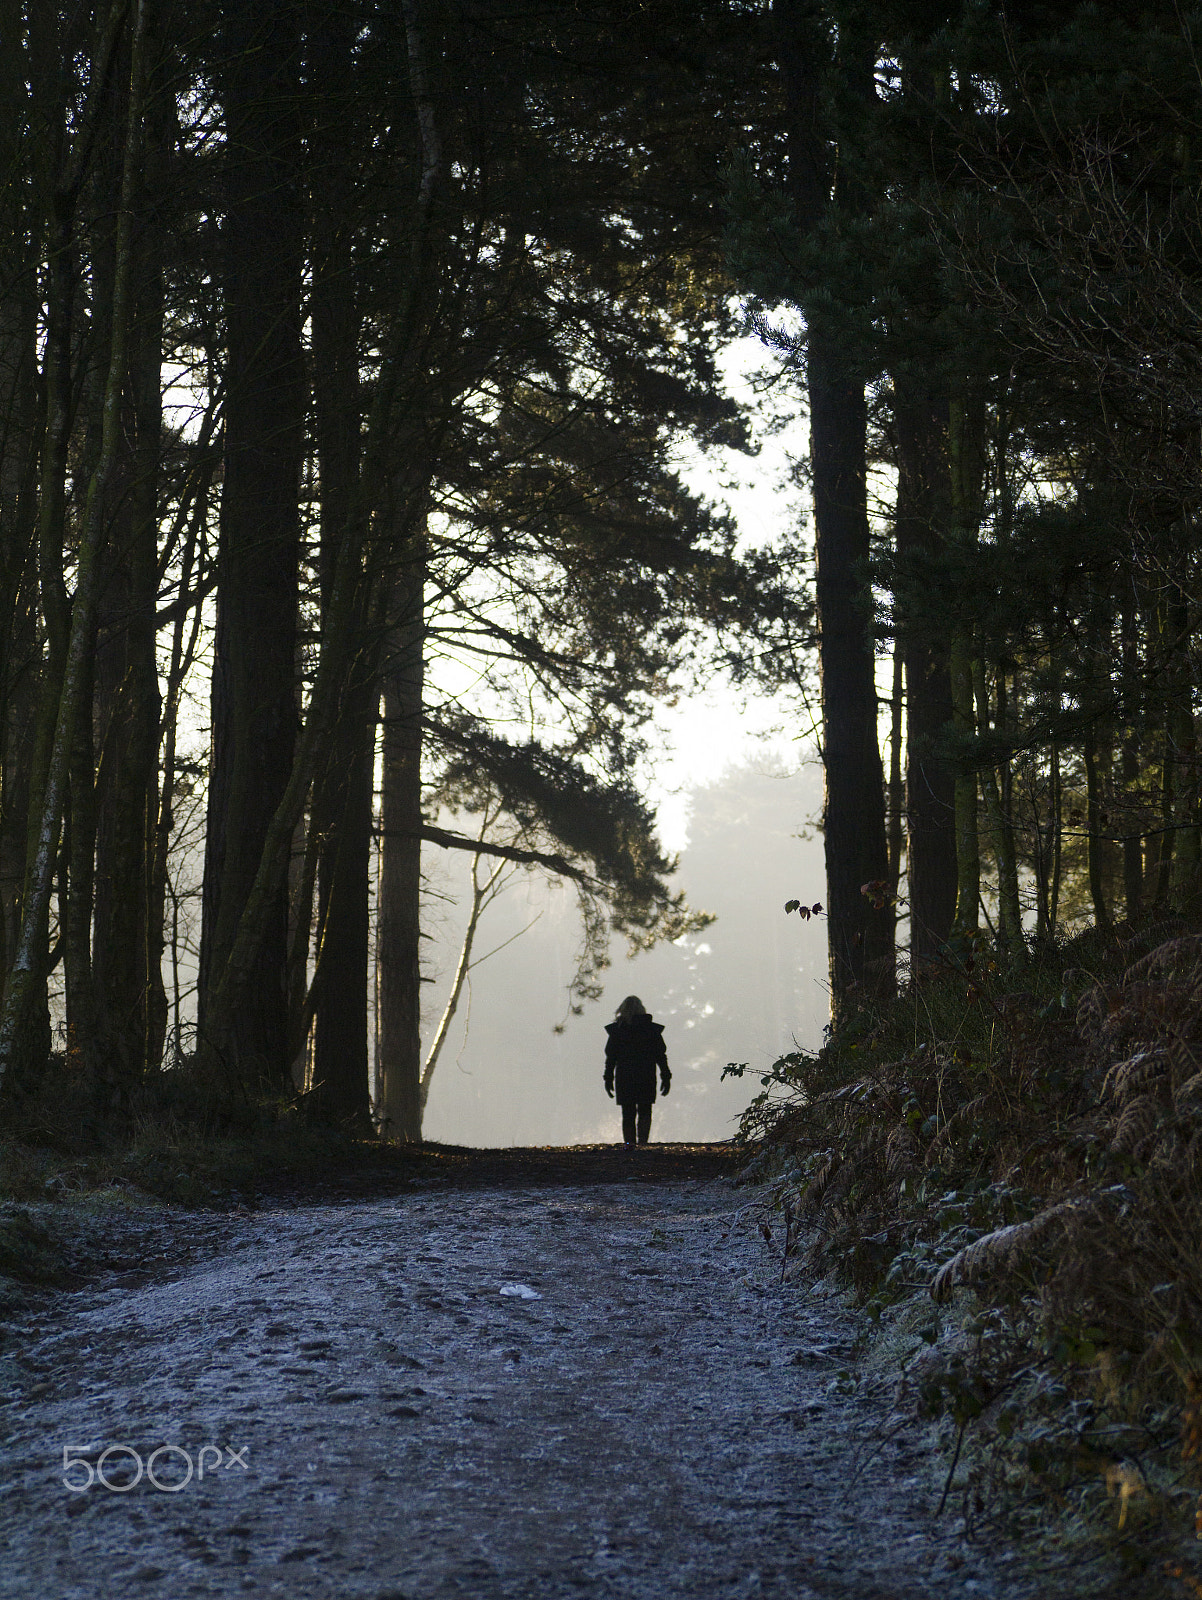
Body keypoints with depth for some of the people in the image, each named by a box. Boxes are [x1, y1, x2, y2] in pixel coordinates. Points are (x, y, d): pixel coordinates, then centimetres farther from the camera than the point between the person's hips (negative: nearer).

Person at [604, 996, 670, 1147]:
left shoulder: (616, 1030, -1)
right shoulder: (652, 1029, -1)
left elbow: (610, 1057, 0)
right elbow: (661, 1056, 1)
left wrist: (608, 1079, 7)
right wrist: (666, 1077, 7)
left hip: (624, 1079, 0)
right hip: (646, 1079, 0)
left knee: (628, 1115, 9)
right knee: (645, 1113, 11)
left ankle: (630, 1146, 4)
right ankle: (642, 1142, -9)